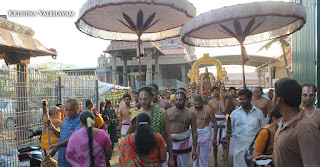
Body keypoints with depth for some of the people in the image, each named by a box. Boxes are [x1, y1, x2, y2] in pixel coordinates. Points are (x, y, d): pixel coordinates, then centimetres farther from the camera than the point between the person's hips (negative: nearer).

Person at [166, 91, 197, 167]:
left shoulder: (190, 113, -1)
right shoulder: (168, 112, 2)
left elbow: (194, 132, 1)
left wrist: (194, 149, -2)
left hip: (184, 146, -1)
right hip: (170, 144, 1)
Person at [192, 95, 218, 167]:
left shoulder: (208, 109, -9)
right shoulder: (191, 110, -3)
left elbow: (214, 123, -5)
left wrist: (214, 137, -5)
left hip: (205, 134, -2)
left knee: (204, 155, 1)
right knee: (195, 154, 10)